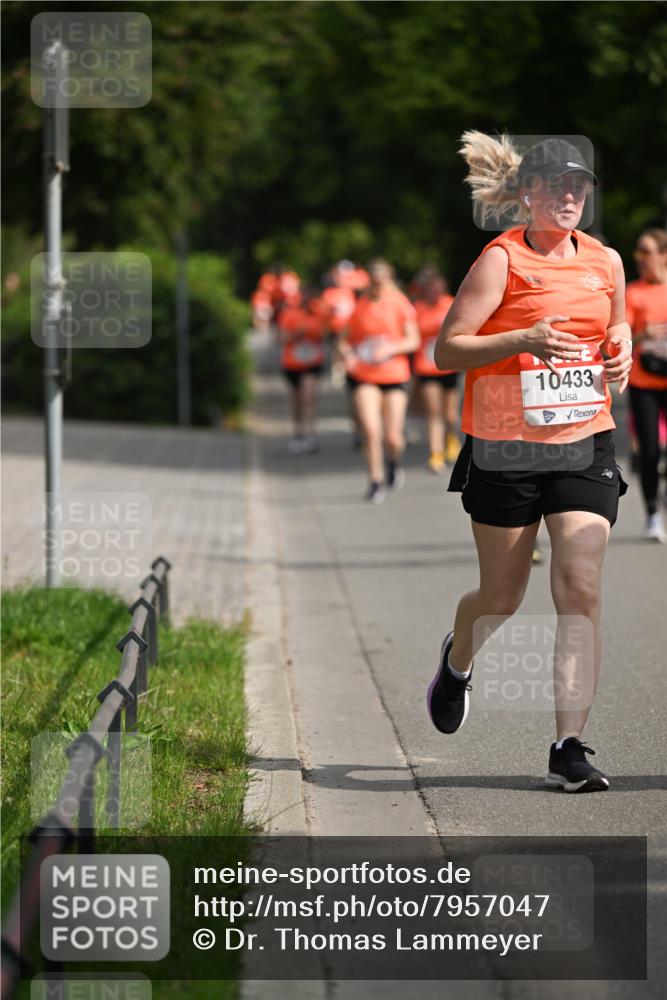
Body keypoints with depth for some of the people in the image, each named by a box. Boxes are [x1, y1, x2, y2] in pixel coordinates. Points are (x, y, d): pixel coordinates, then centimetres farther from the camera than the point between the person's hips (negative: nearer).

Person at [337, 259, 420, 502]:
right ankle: (376, 480, 1)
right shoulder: (359, 306, 2)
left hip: (395, 375, 0)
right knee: (371, 430, -15)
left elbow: (413, 340, -1)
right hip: (364, 377, 0)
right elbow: (344, 339, 10)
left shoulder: (400, 304, 0)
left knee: (393, 438, -1)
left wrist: (389, 350, -17)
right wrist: (346, 355, -12)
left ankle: (394, 460, 34)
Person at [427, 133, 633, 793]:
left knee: (580, 590, -11)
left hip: (585, 445, 3)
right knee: (502, 597, 9)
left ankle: (568, 748, -10)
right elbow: (446, 349, -12)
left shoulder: (606, 262, 8)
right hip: (504, 449, -3)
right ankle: (456, 662, 45)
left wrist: (620, 353, 4)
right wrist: (524, 339, -25)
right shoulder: (501, 260, -8)